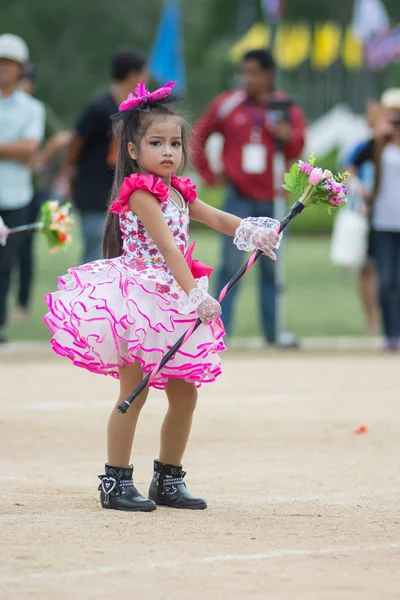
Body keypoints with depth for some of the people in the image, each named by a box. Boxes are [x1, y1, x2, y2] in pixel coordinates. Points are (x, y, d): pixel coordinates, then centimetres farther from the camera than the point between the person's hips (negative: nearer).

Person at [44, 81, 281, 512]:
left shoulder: (179, 192, 13)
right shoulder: (140, 192, -12)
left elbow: (216, 219, 13)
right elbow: (167, 245, -20)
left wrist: (253, 233, -8)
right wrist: (194, 294, -26)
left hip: (172, 302, 8)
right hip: (138, 298, -8)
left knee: (184, 395, 9)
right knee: (133, 393, -8)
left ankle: (168, 480, 20)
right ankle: (116, 483, -1)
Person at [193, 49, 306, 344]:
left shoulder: (287, 109, 2)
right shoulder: (226, 105, 2)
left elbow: (296, 150, -4)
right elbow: (198, 137, 11)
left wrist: (288, 137, -25)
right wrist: (209, 175, 5)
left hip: (273, 199, 1)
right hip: (239, 198, -1)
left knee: (272, 267, 7)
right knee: (231, 265, -5)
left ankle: (273, 330, 13)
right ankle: (220, 328, -4)